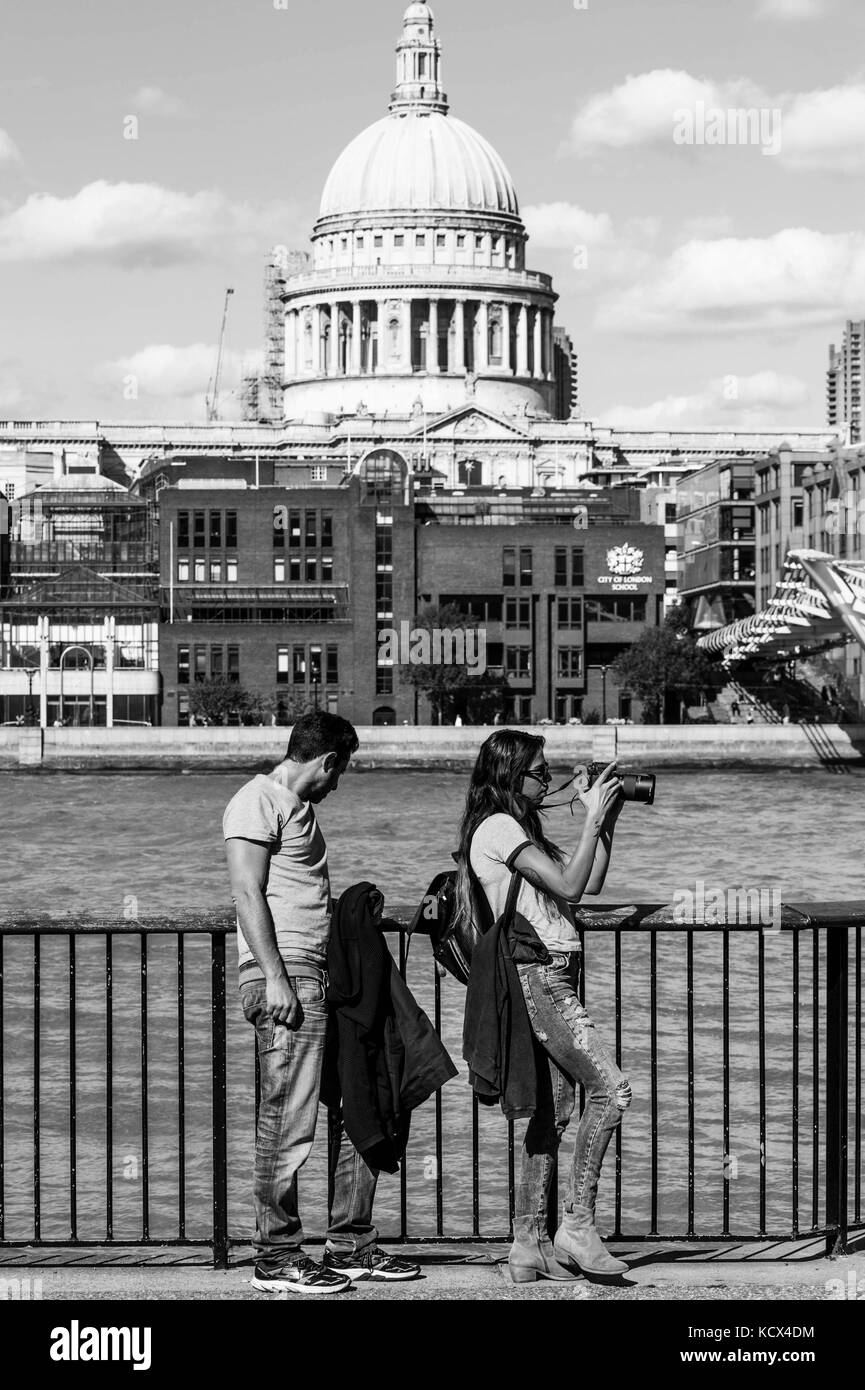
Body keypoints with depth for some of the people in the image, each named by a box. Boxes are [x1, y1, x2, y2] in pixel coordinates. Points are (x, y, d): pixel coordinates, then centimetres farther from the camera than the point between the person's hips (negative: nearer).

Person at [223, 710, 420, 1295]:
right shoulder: (259, 802, -5)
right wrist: (275, 978, -20)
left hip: (325, 977, 10)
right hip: (286, 972, -10)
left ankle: (352, 1247, 17)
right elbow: (248, 893, -14)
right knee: (289, 1123, -9)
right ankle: (278, 1258, -4)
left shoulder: (301, 807, 25)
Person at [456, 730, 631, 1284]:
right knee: (611, 1089, -14)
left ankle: (530, 1244, 9)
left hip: (552, 977, 10)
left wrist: (606, 820, 12)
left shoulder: (523, 827, 21)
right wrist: (594, 817, -11)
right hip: (536, 974, -10)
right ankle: (578, 1224, -10)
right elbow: (569, 886, -17)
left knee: (554, 1112, 7)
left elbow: (591, 882, 18)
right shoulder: (498, 828, -9)